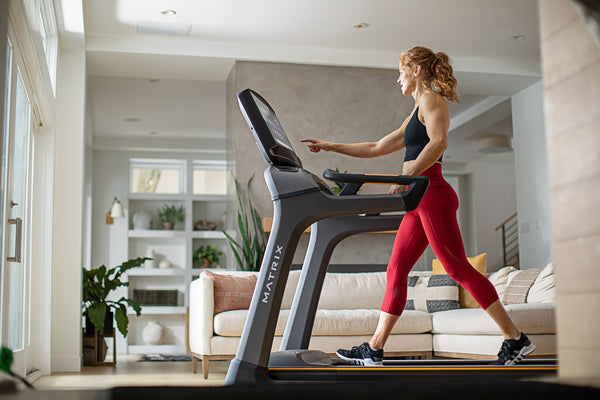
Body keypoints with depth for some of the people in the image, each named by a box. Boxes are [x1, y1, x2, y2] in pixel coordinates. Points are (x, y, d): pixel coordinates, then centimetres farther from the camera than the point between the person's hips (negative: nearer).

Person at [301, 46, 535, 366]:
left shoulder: (431, 99, -2)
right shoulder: (416, 115, 26)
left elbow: (439, 141, -22)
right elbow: (377, 148, 32)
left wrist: (406, 177, -26)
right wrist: (331, 146, 33)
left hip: (432, 193, -10)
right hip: (420, 200, 10)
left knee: (458, 268, -9)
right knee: (396, 272, 6)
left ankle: (515, 339, -3)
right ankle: (374, 349, 10)